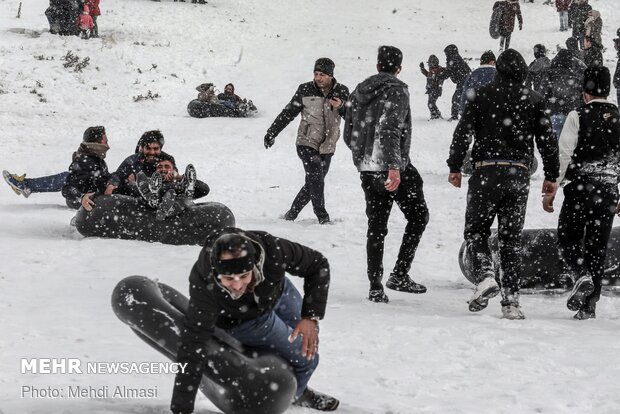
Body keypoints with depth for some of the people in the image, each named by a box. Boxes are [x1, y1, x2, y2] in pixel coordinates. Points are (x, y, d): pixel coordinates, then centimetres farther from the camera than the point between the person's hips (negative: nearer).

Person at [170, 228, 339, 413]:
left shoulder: (272, 248, -41)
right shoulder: (204, 285, -46)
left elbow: (318, 265, -23)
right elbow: (192, 349, -43)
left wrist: (311, 317, -33)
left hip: (278, 290, 3)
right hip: (241, 321, -3)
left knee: (309, 343, 21)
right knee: (305, 357, -3)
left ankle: (299, 389, 53)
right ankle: (293, 396, 31)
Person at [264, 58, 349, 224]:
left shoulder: (341, 92, 0)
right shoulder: (306, 90, -3)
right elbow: (288, 113, 5)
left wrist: (341, 106, -27)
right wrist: (272, 132, 6)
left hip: (327, 147, 3)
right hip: (307, 143, -3)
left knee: (314, 184, 8)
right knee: (315, 177, -19)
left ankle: (291, 214, 22)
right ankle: (322, 216, -13)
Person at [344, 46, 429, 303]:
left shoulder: (359, 92, 13)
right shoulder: (396, 90, -8)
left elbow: (348, 135, 17)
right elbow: (389, 129, -22)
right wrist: (393, 166, -26)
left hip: (366, 170, 7)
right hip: (394, 168, -6)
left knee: (376, 227, 9)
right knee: (417, 216, 8)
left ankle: (375, 287, 4)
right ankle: (400, 275, 0)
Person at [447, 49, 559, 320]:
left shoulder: (484, 94, 1)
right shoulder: (534, 100, 8)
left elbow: (464, 130, -4)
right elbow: (547, 140, 7)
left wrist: (455, 167, 1)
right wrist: (551, 176, 14)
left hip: (486, 172, -2)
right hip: (519, 174, 3)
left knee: (476, 230, 7)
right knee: (511, 238, 7)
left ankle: (485, 275, -19)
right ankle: (511, 300, 2)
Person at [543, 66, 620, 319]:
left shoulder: (578, 116, -6)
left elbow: (564, 155, -10)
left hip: (580, 187, -3)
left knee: (568, 240, 9)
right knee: (597, 246, 8)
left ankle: (581, 275, -18)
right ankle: (589, 305, 7)